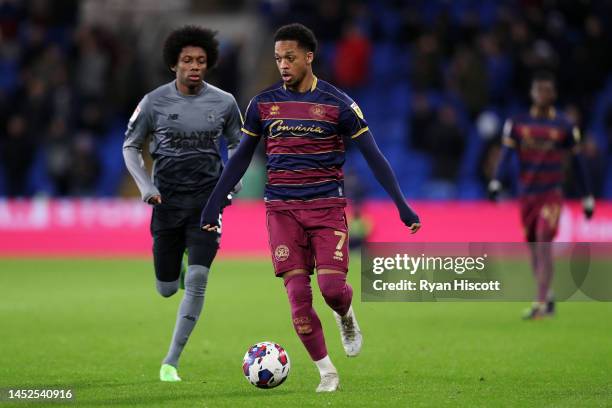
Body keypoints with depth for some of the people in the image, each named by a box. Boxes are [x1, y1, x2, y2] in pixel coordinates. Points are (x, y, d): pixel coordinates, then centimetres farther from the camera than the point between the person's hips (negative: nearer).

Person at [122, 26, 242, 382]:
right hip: (168, 201, 0)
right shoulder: (154, 102, -4)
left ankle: (171, 362, -7)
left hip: (207, 201, 0)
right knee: (167, 289, 6)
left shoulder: (224, 102, -1)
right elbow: (131, 147, 7)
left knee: (197, 279, -15)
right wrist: (146, 186, -6)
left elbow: (237, 144, 15)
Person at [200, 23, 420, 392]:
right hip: (283, 209, 2)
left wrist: (402, 205, -8)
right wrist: (213, 205, 10)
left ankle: (346, 317, 23)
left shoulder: (337, 103, -3)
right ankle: (327, 372, 4)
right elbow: (241, 159, 13)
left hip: (327, 206, -2)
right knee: (298, 294, -8)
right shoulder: (263, 104, 5)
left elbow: (374, 156, -2)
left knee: (332, 286, -14)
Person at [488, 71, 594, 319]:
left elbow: (578, 163, 7)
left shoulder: (564, 127, 0)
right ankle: (547, 297, 26)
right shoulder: (517, 124, 5)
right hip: (526, 194, 3)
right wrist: (496, 183, -20)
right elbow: (506, 155, -3)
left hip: (551, 194, -3)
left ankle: (540, 304, -18)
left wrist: (587, 197, 10)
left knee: (543, 245, -16)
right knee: (533, 249, 9)